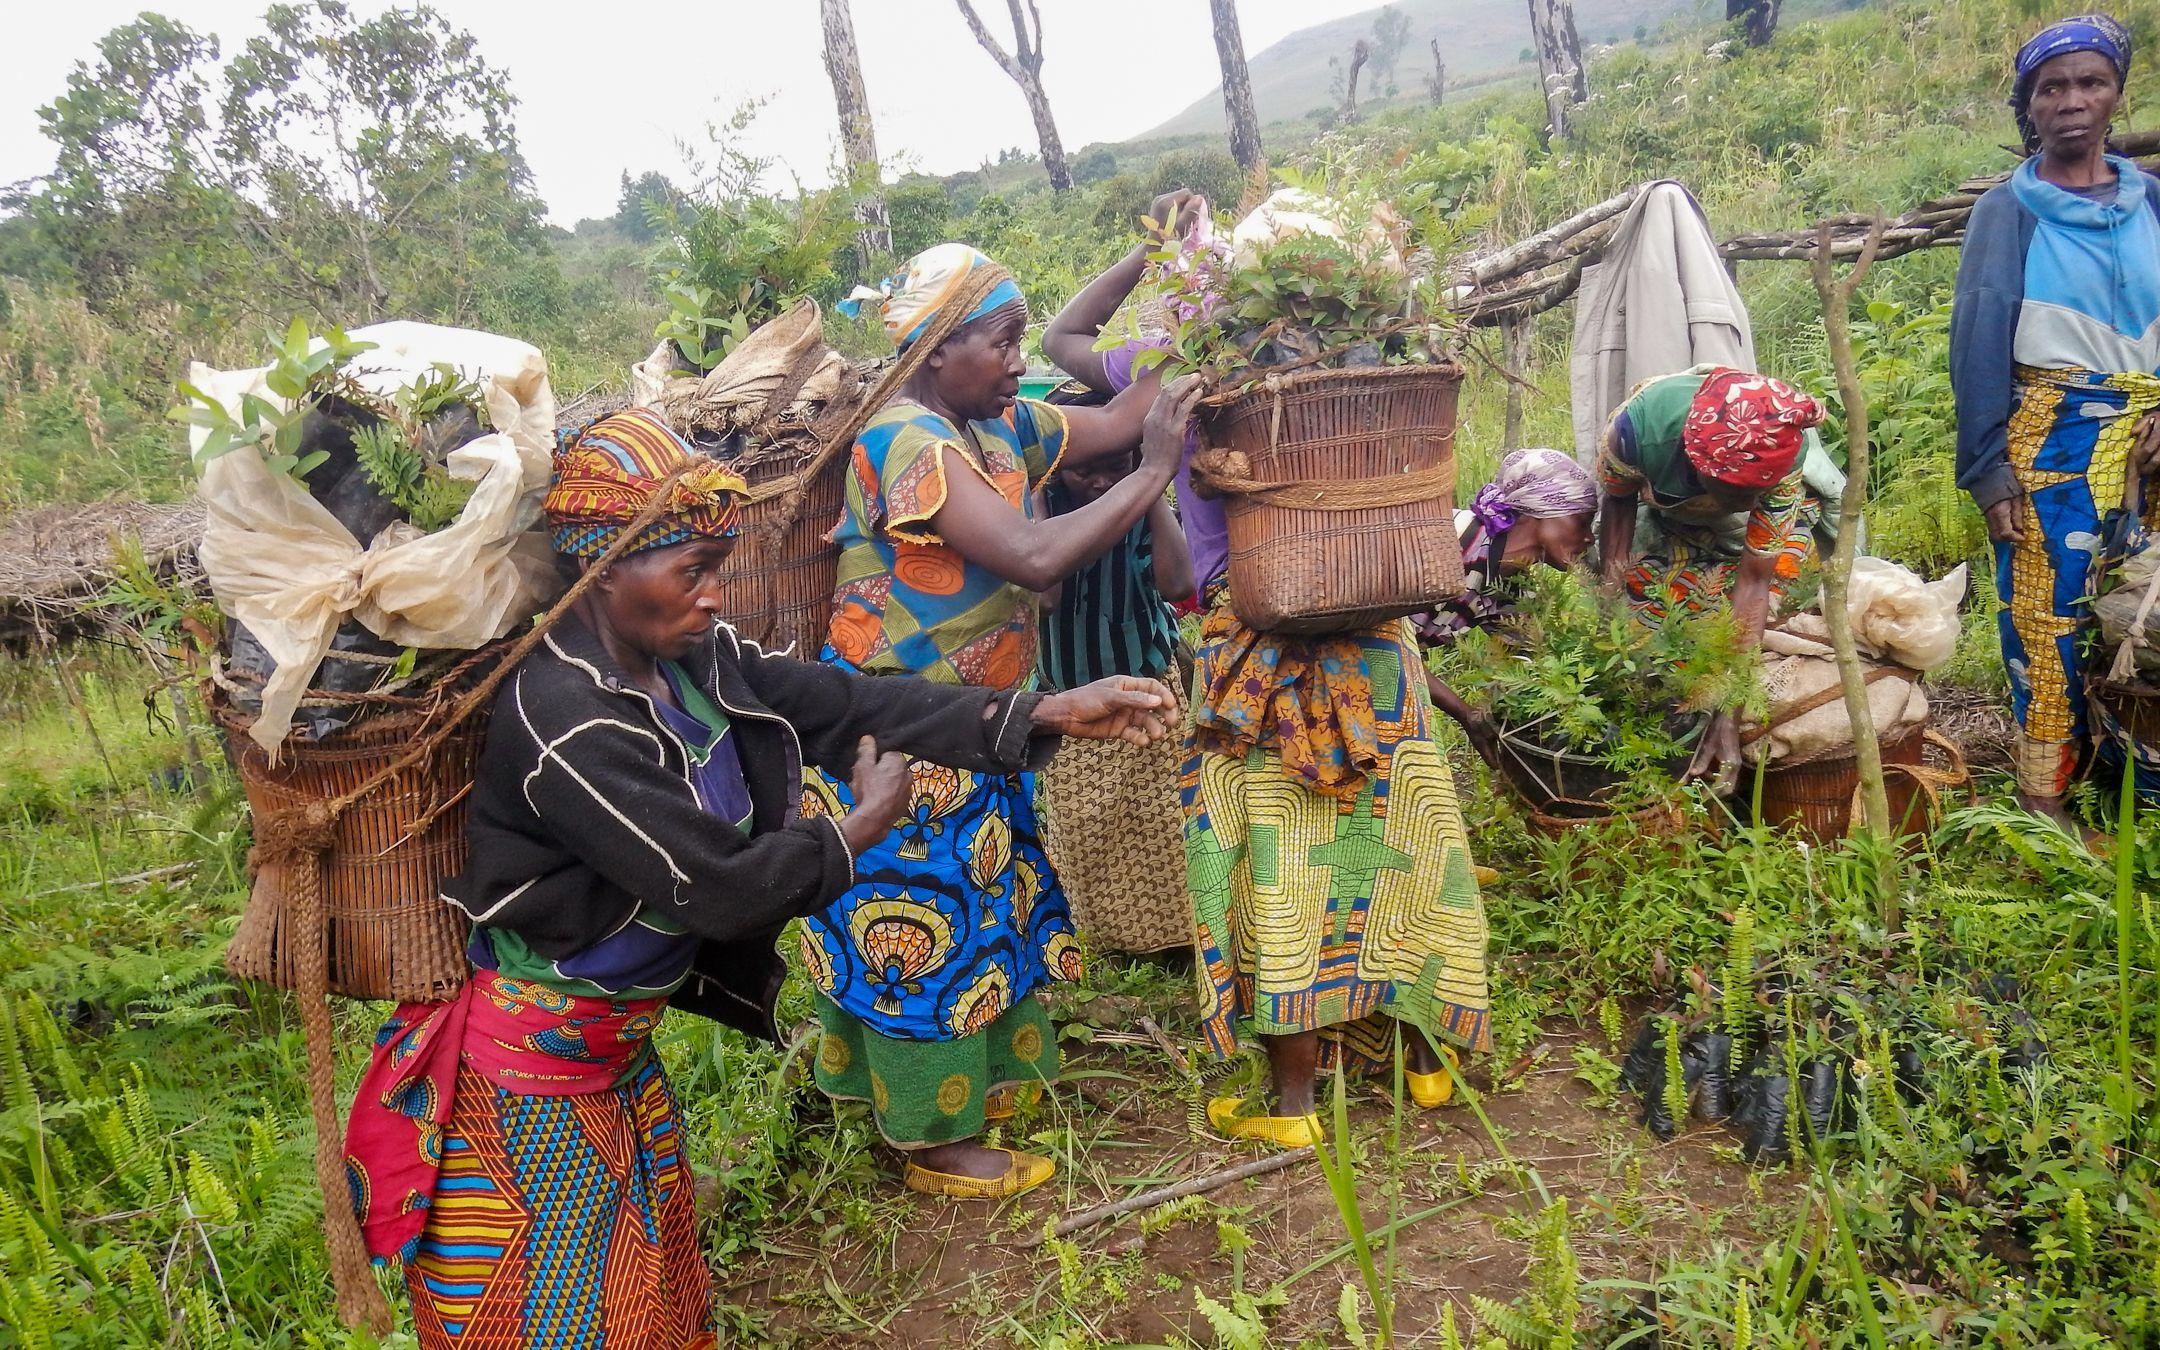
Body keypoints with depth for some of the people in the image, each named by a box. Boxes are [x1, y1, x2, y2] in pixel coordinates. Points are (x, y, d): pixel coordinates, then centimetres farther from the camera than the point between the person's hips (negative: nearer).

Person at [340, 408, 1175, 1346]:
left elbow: (848, 703, -6)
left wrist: (1049, 714, -9)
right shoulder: (562, 717, -29)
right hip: (528, 1077, -7)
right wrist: (861, 826, -12)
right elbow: (718, 888, -28)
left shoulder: (697, 658, -5)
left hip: (621, 1049, 8)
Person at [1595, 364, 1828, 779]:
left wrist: (1729, 713, -40)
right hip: (1668, 514, 0)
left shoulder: (1786, 453, -40)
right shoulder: (1639, 425, -43)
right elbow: (1617, 500, -19)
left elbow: (1754, 581, -36)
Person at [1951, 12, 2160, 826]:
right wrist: (1989, 471, -12)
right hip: (2048, 439, -4)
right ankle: (2042, 804, 4)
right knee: (2049, 615, -3)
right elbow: (1978, 342, -6)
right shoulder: (2009, 211, -1)